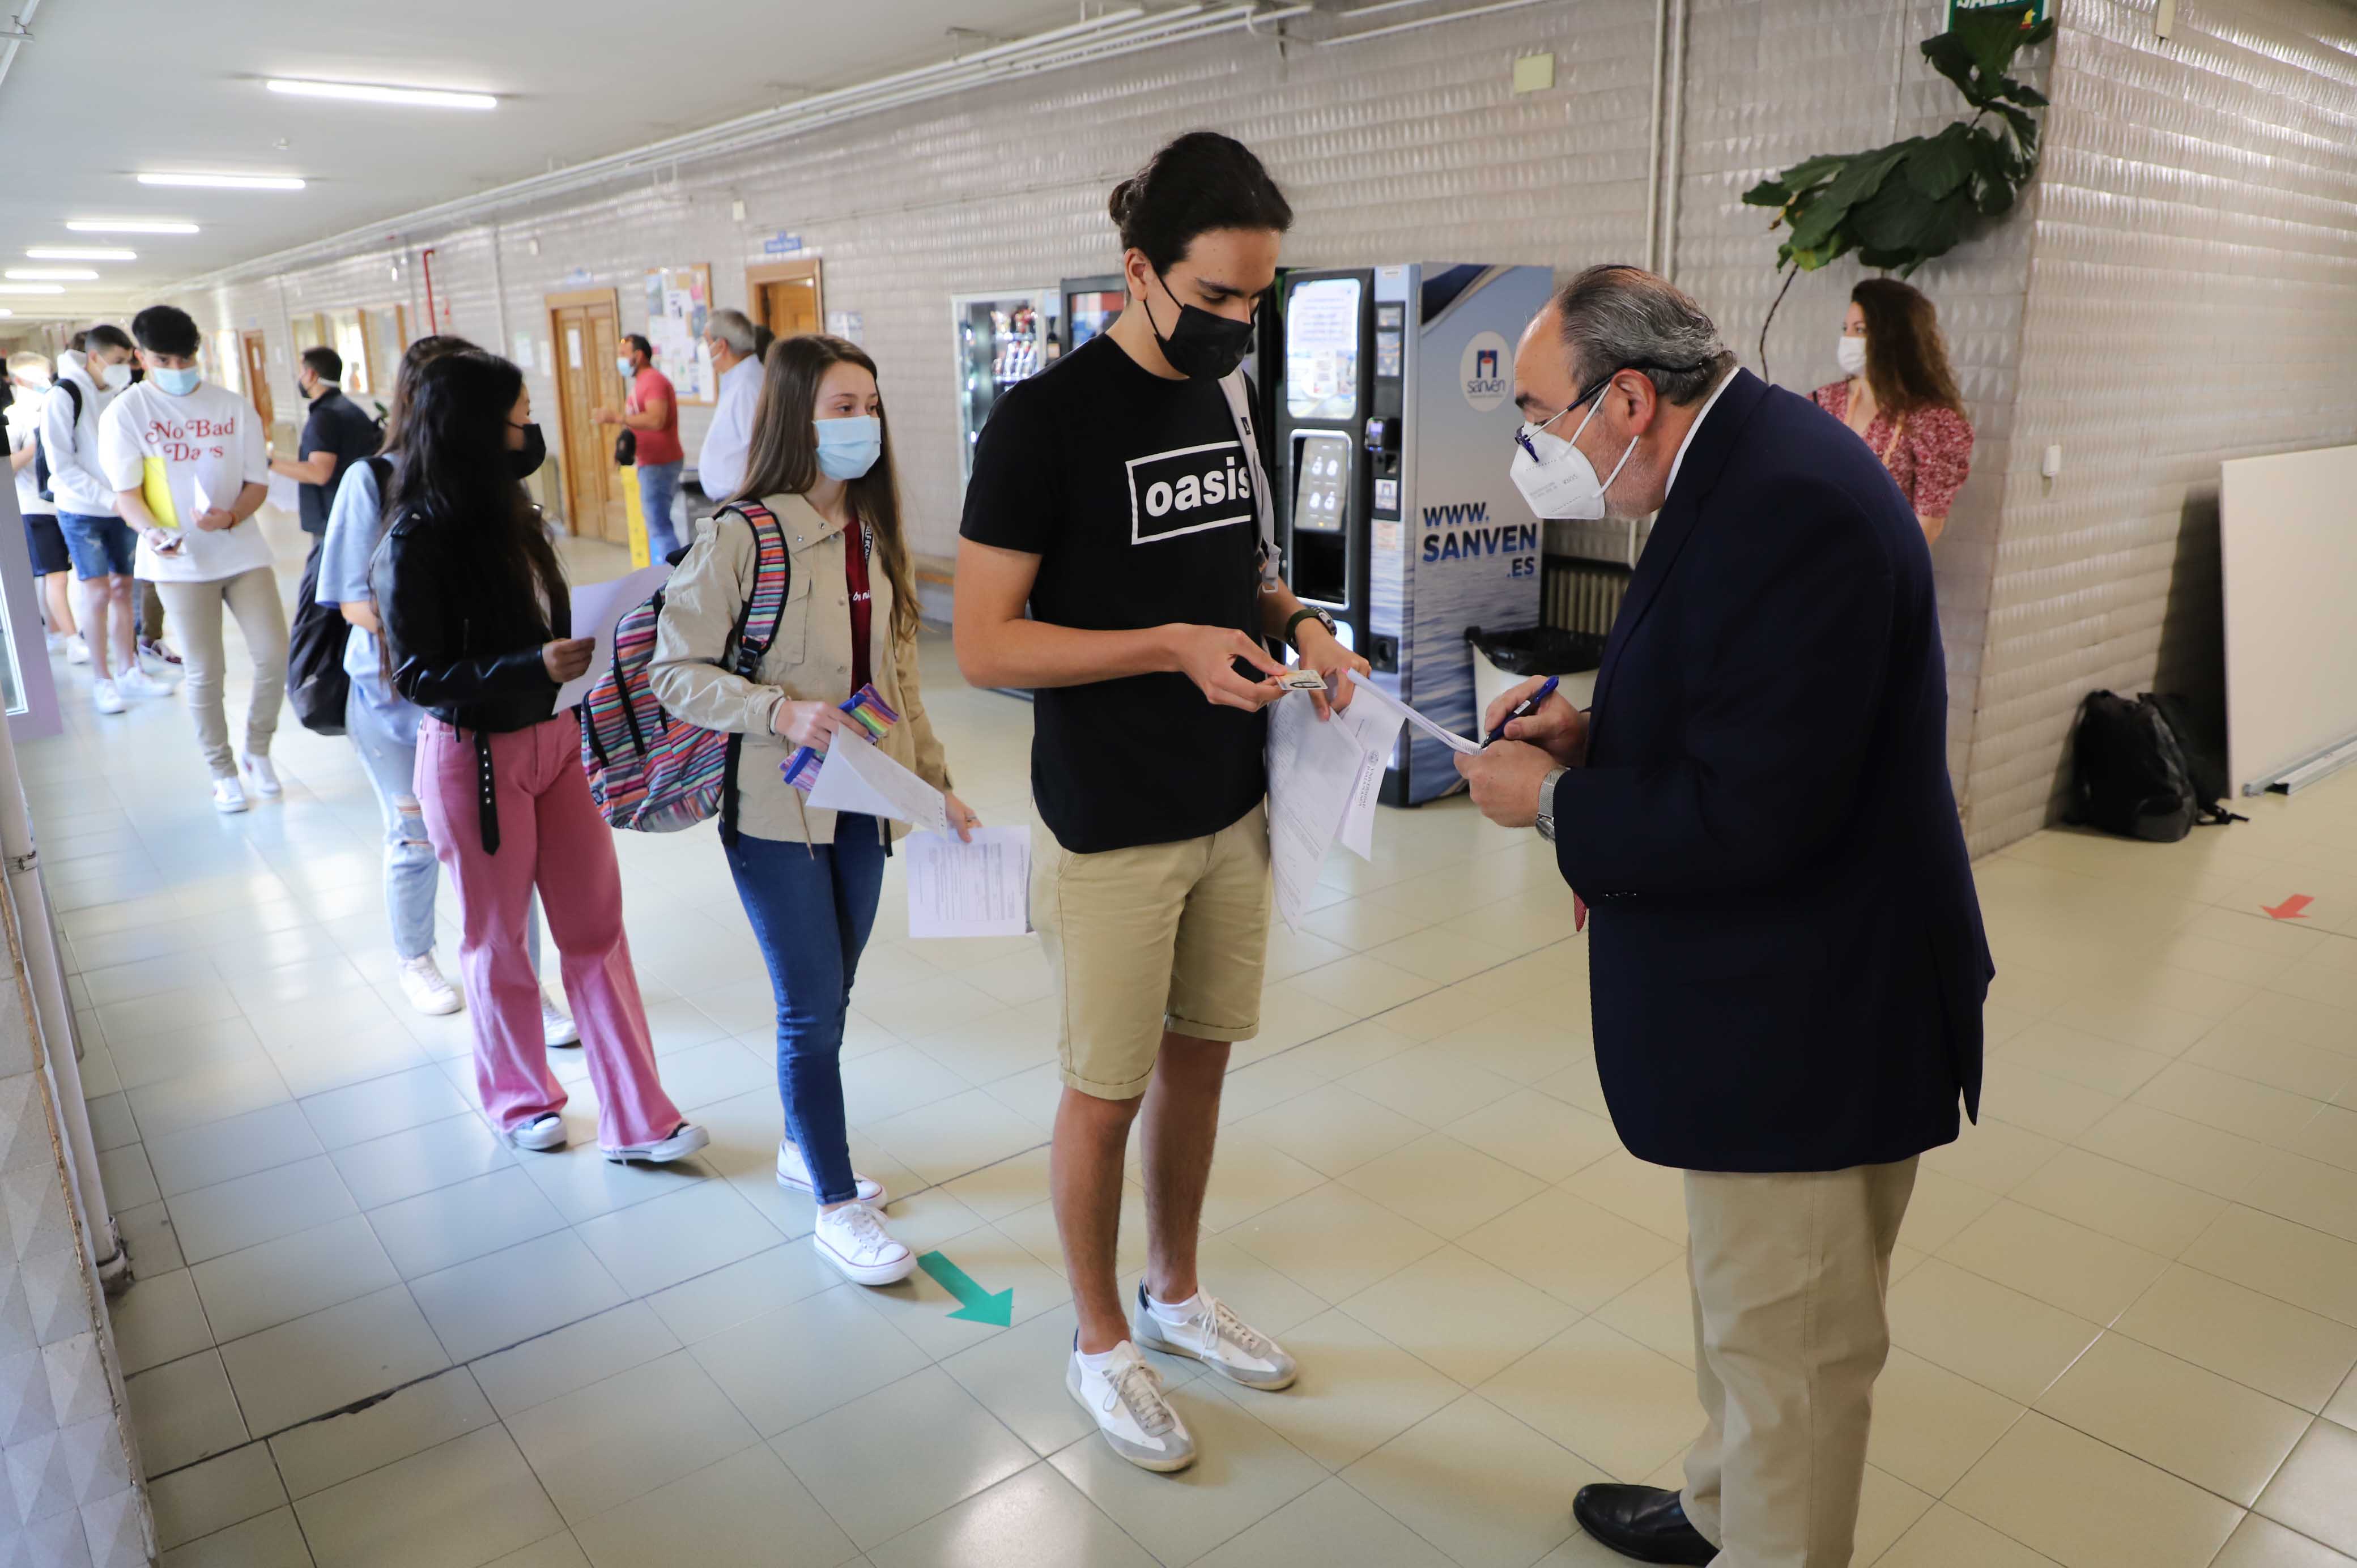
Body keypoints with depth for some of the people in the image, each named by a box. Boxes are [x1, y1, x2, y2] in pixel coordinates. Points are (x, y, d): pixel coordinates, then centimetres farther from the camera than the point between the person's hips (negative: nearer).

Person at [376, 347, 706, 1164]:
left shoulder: (507, 511, 5)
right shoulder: (415, 542, -16)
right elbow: (417, 675, -17)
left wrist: (580, 645, -4)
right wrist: (534, 666, -26)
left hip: (554, 737, 6)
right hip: (476, 758, -6)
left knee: (597, 927, 6)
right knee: (497, 939, 12)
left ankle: (636, 1120, 14)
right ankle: (520, 1098, 35)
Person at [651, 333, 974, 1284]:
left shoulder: (874, 536, 6)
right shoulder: (739, 536, -14)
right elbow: (676, 671, -12)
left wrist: (937, 784, 12)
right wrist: (781, 712, -25)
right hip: (773, 808, -6)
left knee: (828, 999, 17)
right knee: (813, 1007, 0)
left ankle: (804, 1147, 38)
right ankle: (838, 1205, 14)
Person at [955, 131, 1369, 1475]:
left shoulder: (1222, 399, 8)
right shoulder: (1046, 418, -14)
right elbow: (986, 644, -16)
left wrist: (1297, 621, -1)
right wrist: (1172, 645, -25)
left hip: (1233, 809, 7)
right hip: (1112, 832, -7)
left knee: (1200, 1059, 18)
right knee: (1106, 1094, 8)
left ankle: (1178, 1294, 40)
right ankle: (1102, 1341, 30)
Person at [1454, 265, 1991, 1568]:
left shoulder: (1791, 504, -26)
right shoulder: (1747, 468, 6)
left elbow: (1750, 815, -30)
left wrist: (1551, 799, -16)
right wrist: (1597, 733, 1)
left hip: (1806, 1024, -11)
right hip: (1771, 1000, 11)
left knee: (1786, 1345, 11)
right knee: (1744, 1306, 28)